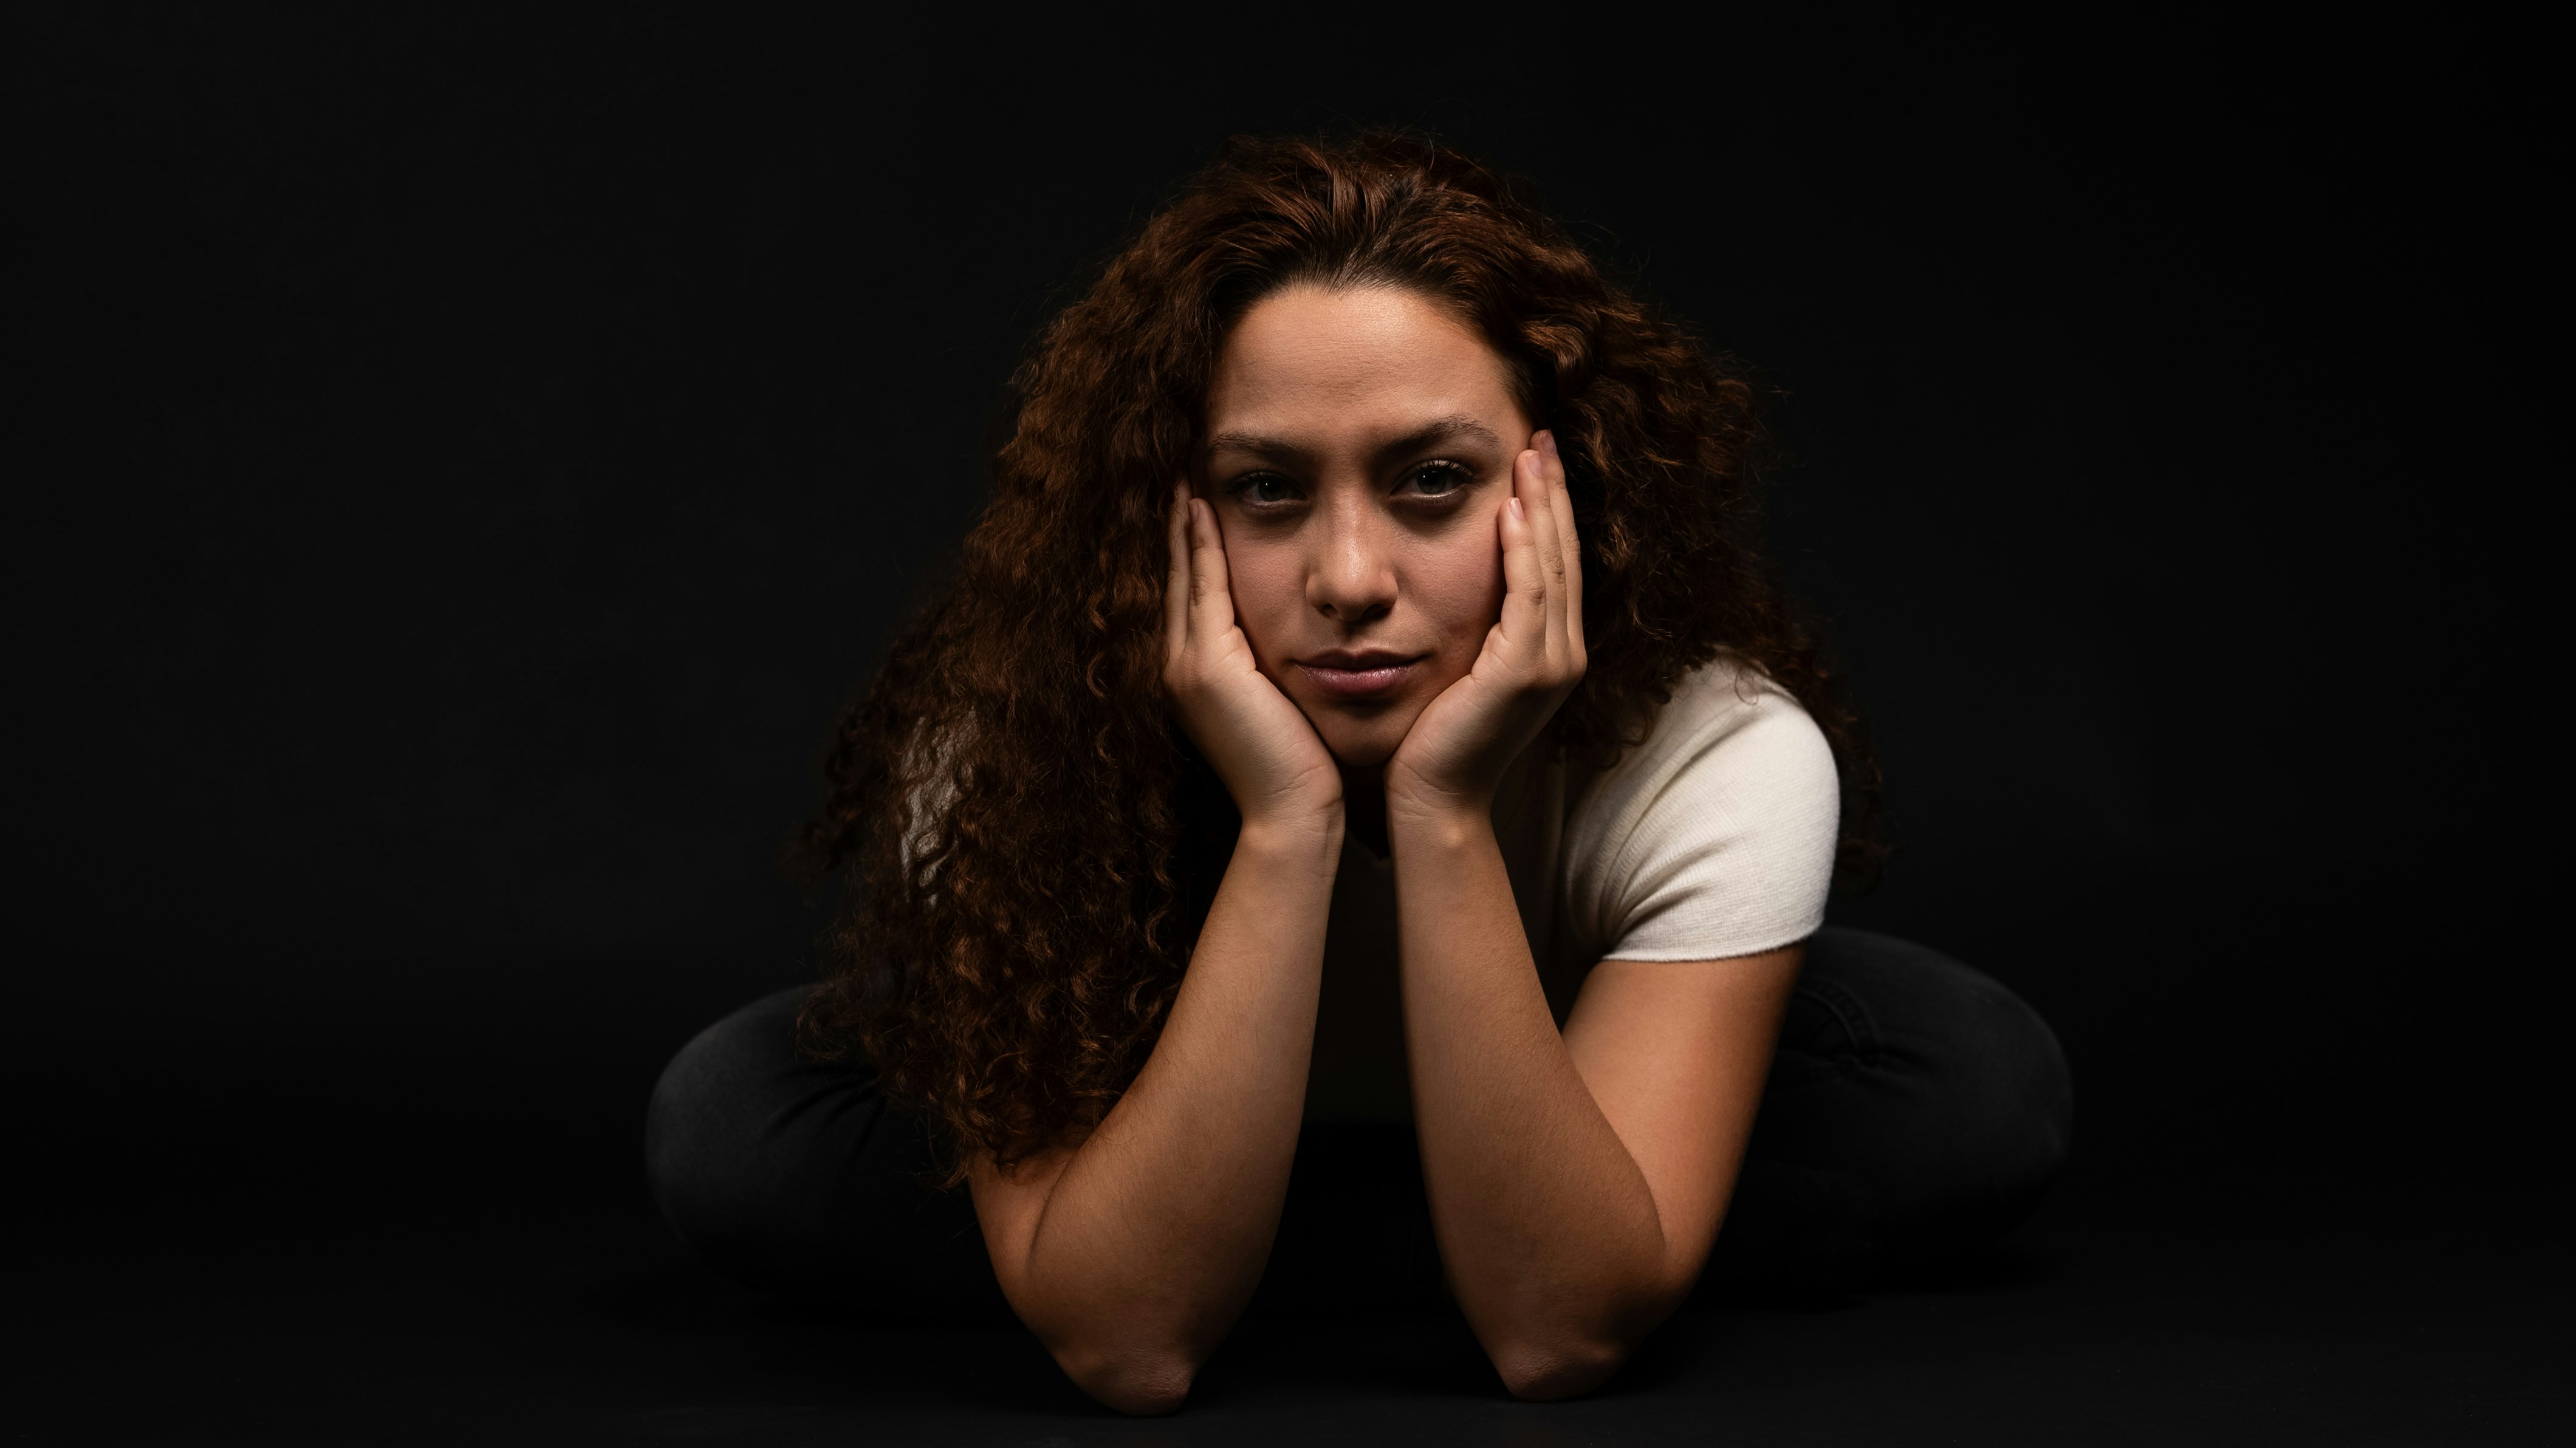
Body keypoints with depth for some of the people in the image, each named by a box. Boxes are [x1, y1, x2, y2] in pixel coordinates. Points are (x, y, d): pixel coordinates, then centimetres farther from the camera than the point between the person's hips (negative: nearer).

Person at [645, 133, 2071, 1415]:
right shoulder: (997, 753, -32)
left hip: (1553, 1186, -1)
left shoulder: (1723, 752, -31)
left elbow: (1559, 1328, -37)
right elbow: (1124, 1343, -39)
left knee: (1987, 1084, -23)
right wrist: (1285, 829, -47)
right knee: (729, 1124, -26)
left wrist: (1443, 816, -46)